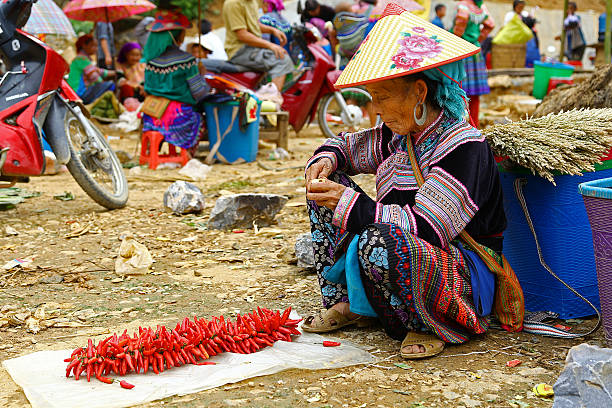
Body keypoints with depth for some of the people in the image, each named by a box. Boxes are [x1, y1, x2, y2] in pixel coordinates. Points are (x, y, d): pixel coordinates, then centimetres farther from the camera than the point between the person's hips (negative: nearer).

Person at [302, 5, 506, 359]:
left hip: (468, 274, -8)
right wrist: (325, 160, -2)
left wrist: (351, 205, -26)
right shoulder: (399, 134, 3)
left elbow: (426, 229, -30)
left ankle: (429, 326, -10)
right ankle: (348, 304, 6)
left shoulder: (462, 146, -22)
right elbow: (345, 145, 22)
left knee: (380, 242, -40)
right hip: (409, 251, 9)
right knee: (328, 185, 3)